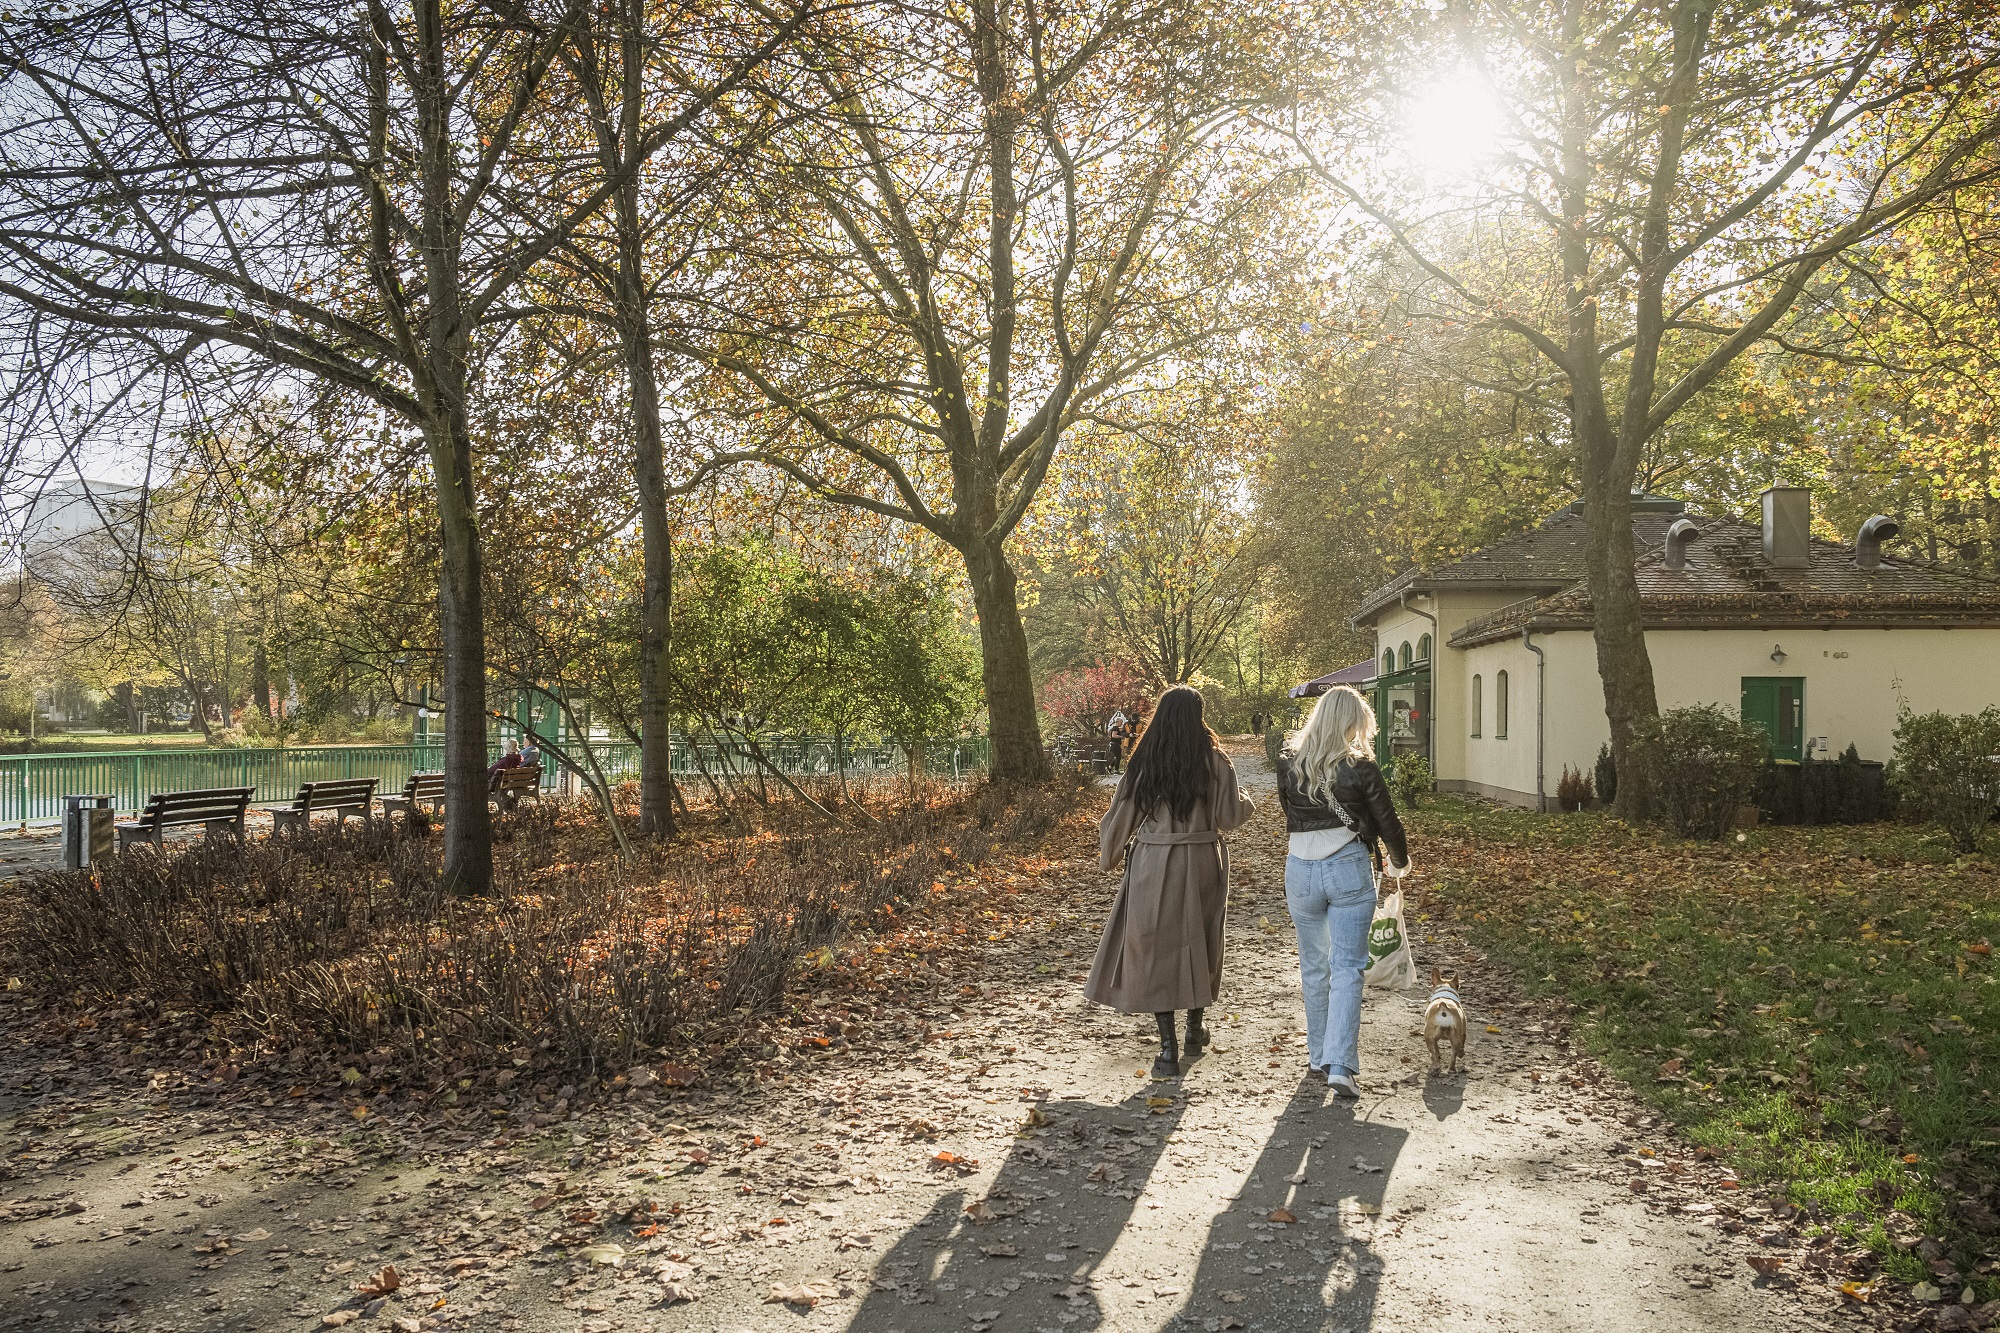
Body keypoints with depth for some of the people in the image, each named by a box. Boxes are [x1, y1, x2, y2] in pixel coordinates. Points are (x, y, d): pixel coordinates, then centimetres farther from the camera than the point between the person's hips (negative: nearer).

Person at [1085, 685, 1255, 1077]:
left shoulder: (1144, 763, -4)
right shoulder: (1214, 762, -7)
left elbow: (1122, 815, 1)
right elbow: (1231, 816, -4)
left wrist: (1107, 855, 17)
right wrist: (1245, 802, 18)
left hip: (1153, 865, -1)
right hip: (1202, 864, 1)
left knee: (1157, 948, 4)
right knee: (1200, 943, 19)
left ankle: (1168, 1048, -1)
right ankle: (1195, 1030, 33)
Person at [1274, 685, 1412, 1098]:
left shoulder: (1288, 762, 1)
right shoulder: (1360, 767, -9)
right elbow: (1387, 824, -1)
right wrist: (1400, 863, 18)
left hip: (1300, 869, 3)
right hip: (1349, 869, -3)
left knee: (1313, 967, 17)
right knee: (1347, 969, 0)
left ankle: (1319, 1056, 28)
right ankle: (1340, 1066, -8)